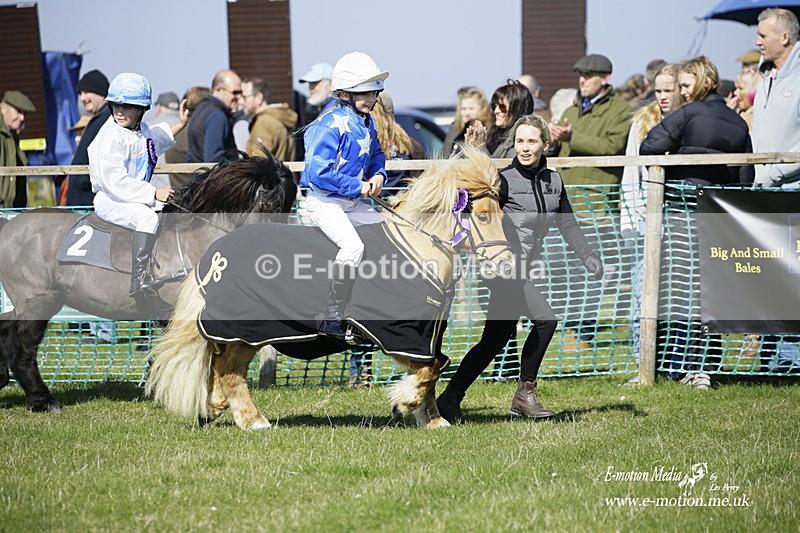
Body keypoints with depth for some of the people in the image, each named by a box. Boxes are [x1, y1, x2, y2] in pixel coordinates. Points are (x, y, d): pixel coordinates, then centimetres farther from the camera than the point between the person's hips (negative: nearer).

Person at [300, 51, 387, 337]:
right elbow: (318, 172, -25)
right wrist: (358, 186, -21)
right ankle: (331, 320, -22)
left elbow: (376, 154, 24)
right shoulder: (331, 126, -20)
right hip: (323, 201, -9)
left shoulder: (366, 122, 8)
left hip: (351, 203, 9)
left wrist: (378, 175, 1)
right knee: (353, 246, -30)